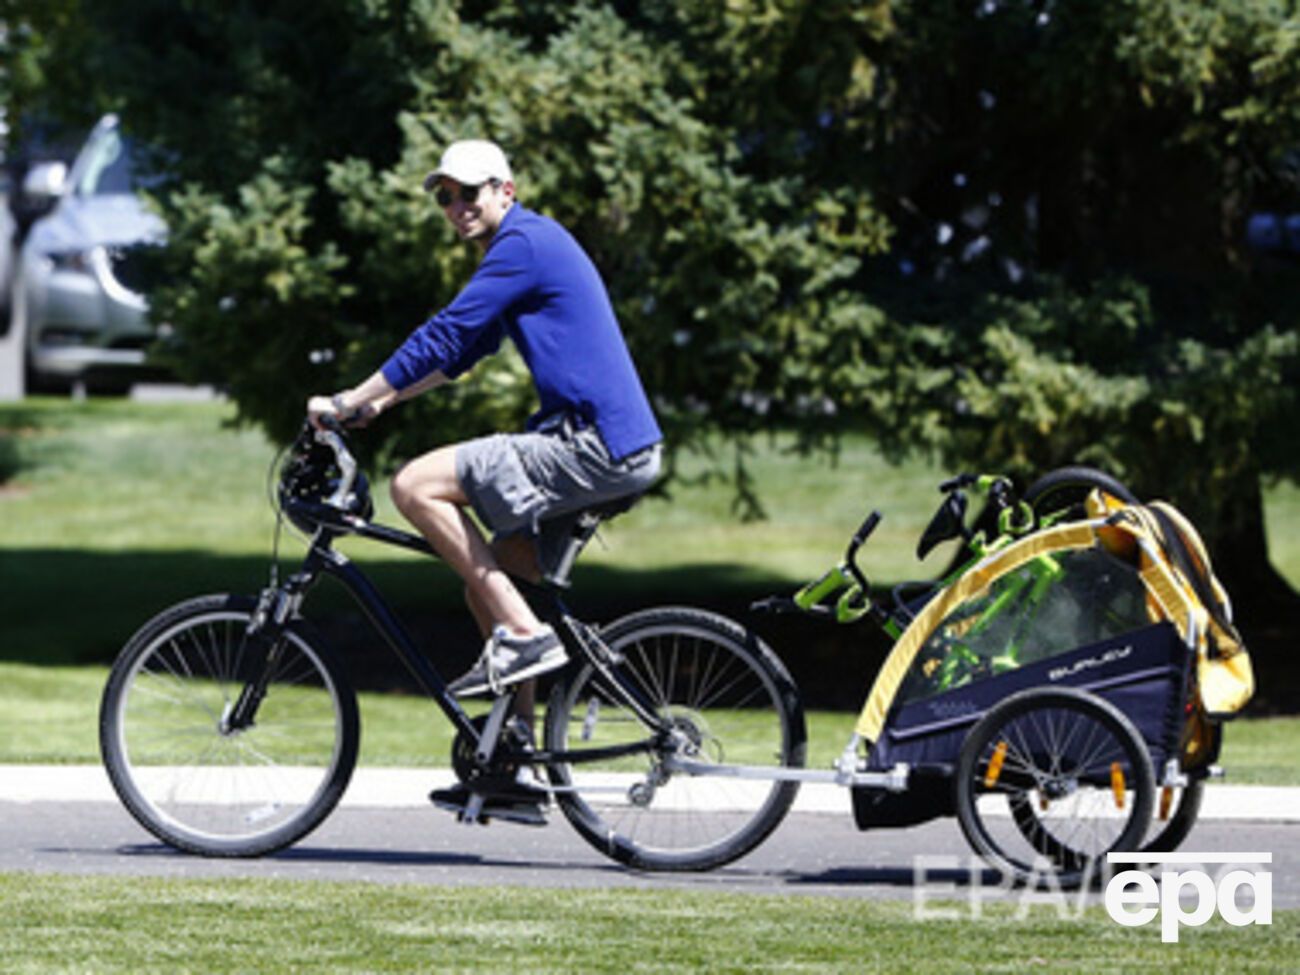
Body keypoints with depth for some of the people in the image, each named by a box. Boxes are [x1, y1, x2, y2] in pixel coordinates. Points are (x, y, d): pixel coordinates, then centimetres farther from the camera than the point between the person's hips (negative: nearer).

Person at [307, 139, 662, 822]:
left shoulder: (525, 244, -10)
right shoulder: (531, 245, 23)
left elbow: (444, 337, -15)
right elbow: (461, 351, 32)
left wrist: (347, 402, -11)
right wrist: (380, 399, 25)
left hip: (593, 447, -11)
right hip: (615, 452, 11)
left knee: (416, 486, -13)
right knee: (487, 585, 14)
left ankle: (523, 635, -12)